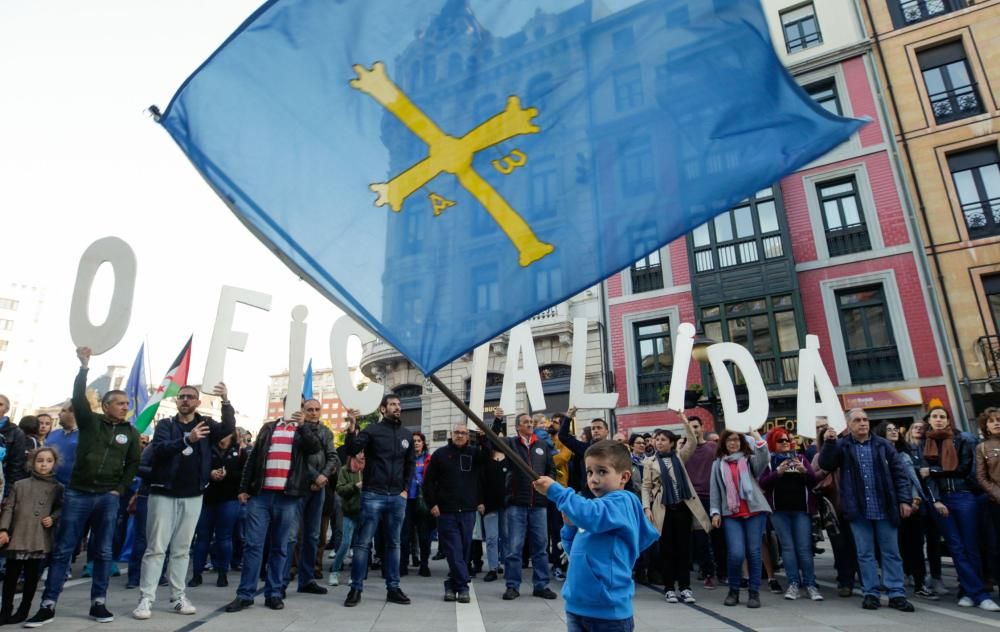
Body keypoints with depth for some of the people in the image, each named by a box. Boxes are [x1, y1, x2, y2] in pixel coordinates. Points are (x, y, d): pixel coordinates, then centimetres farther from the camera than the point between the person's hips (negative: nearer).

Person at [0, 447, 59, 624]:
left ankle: (23, 610, 19)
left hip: (40, 540, -1)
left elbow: (60, 509, 6)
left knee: (32, 576, 6)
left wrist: (53, 519, -14)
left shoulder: (58, 488, 6)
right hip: (17, 538, 1)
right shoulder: (20, 485, 9)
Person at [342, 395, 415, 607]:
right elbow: (352, 450, -16)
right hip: (373, 495, -4)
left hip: (397, 497, 4)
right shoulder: (372, 429, -3)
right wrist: (352, 428, -31)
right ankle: (356, 588, 10)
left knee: (394, 544, 11)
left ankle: (393, 588, 19)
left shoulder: (407, 435, 11)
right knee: (363, 542, -1)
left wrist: (406, 489, 8)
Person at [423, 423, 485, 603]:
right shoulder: (440, 453, 2)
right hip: (446, 511, -2)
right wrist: (432, 504, -2)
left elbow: (482, 479, 2)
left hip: (468, 511, 2)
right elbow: (429, 480, 2)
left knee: (464, 550, 6)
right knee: (454, 551, -3)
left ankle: (452, 584, 19)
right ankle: (463, 586, 2)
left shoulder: (475, 453, 5)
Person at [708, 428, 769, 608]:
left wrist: (757, 437, -20)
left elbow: (764, 459, -16)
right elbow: (714, 489, 9)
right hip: (731, 514, 0)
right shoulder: (718, 463, 10)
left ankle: (754, 592, 15)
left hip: (755, 511, 0)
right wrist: (715, 512, 3)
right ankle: (733, 590, 13)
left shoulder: (749, 459, 6)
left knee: (754, 552, 2)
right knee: (736, 553, -8)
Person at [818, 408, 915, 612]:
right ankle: (871, 593, 15)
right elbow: (826, 465, -10)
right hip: (858, 510, -1)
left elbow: (899, 473, 5)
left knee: (891, 552, 8)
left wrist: (904, 500, -2)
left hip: (885, 508, 1)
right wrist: (829, 442, -20)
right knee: (865, 553, 7)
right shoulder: (842, 446, 1)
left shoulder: (883, 445, 4)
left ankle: (897, 594, 15)